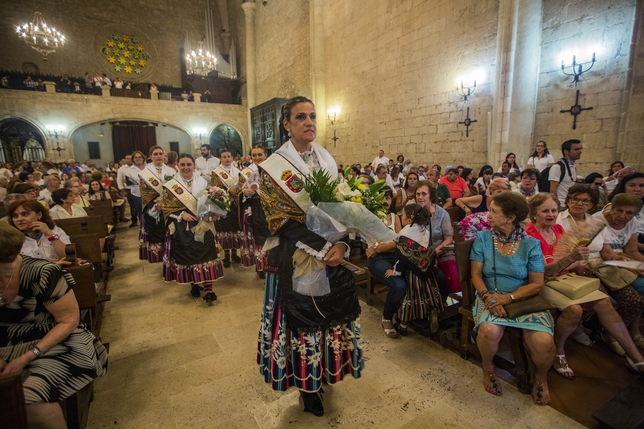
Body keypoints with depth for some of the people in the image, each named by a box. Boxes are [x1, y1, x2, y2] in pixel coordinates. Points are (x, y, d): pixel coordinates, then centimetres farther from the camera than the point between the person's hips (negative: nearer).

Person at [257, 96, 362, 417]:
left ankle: (325, 371, 42)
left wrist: (341, 245, -13)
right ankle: (307, 385, 33)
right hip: (298, 258, -4)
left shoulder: (327, 159, 5)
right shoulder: (272, 166, -9)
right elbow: (281, 222, -12)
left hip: (334, 252, 5)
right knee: (303, 319, 8)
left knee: (331, 315, 15)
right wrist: (321, 250, -19)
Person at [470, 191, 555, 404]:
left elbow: (537, 284, -4)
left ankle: (541, 376, 15)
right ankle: (487, 368, 4)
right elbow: (476, 274, -2)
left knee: (544, 343, -24)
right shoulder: (483, 238, 1)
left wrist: (508, 298, -17)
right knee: (489, 330, -32)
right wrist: (487, 296, -19)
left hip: (523, 298, 0)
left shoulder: (531, 244, -2)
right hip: (490, 297, 0)